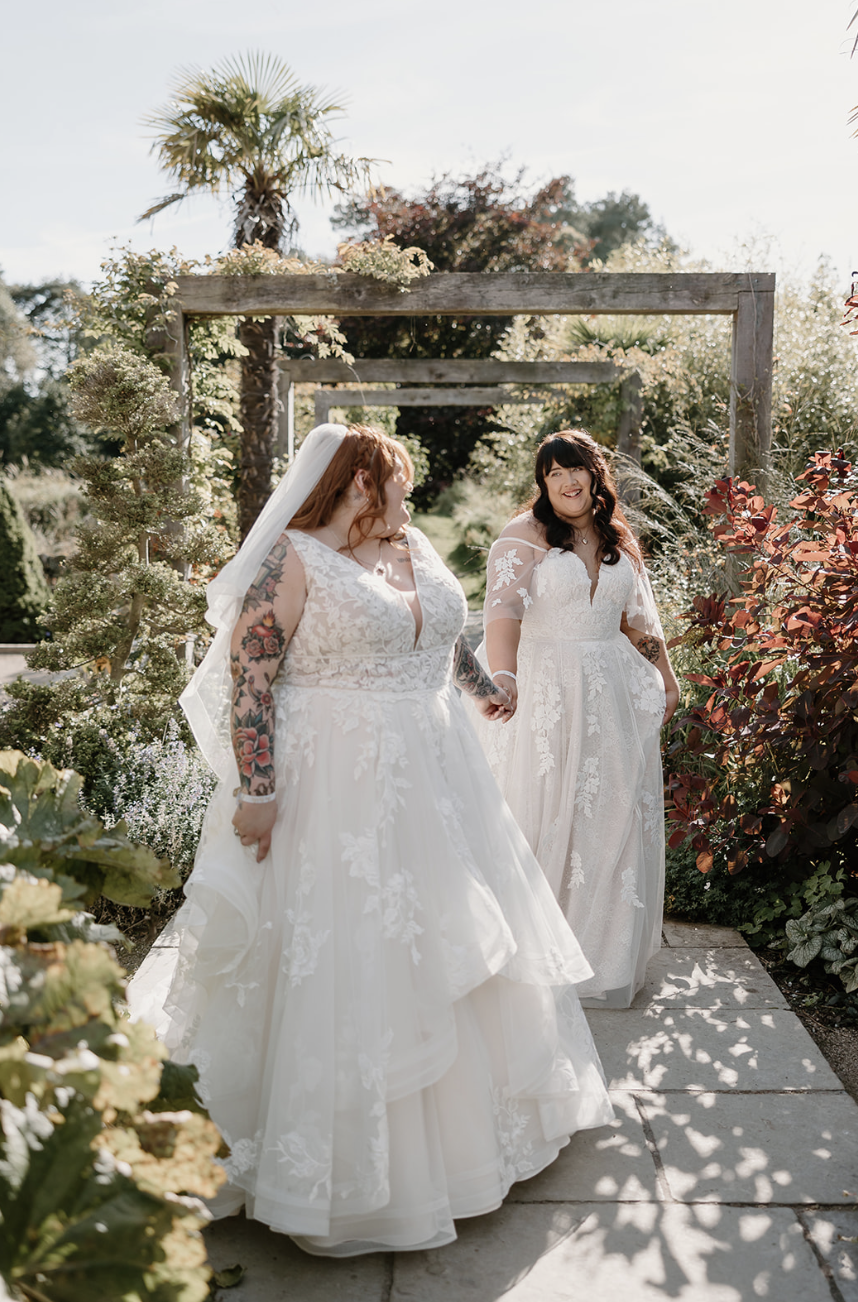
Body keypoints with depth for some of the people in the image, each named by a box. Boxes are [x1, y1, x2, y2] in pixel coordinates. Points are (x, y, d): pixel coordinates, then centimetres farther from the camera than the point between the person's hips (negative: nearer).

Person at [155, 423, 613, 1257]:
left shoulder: (411, 549, 11)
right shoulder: (292, 561, -12)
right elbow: (249, 675, -16)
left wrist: (481, 689, 40)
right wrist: (255, 790, -21)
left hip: (433, 777, 8)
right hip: (342, 793, -7)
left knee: (454, 934, 17)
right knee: (351, 962, -1)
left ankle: (480, 1109, 39)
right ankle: (353, 1166, 16)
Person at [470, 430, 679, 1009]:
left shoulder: (621, 539, 10)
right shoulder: (524, 535, -10)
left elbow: (640, 619, 20)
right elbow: (503, 608, -25)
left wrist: (666, 677, 23)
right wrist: (502, 674, -41)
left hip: (612, 693, 6)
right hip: (543, 693, -5)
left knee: (612, 816, 10)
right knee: (544, 815, 0)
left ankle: (604, 948, 27)